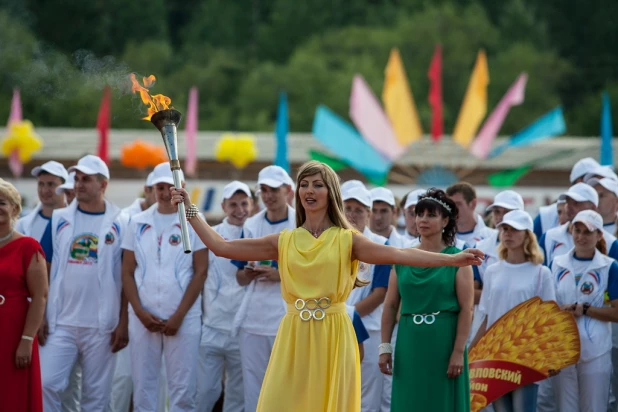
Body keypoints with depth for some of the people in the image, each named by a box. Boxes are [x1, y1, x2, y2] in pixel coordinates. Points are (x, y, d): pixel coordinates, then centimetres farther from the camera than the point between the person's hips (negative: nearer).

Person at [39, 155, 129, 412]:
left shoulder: (119, 224, 1)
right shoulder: (59, 219, 5)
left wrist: (123, 323, -4)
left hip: (102, 327, -1)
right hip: (60, 323, 1)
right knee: (47, 384, -8)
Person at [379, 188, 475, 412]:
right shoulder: (402, 258, 8)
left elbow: (466, 309, -7)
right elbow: (390, 306, 10)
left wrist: (459, 351, -13)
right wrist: (385, 347, 3)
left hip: (443, 343, -3)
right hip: (409, 344, 3)